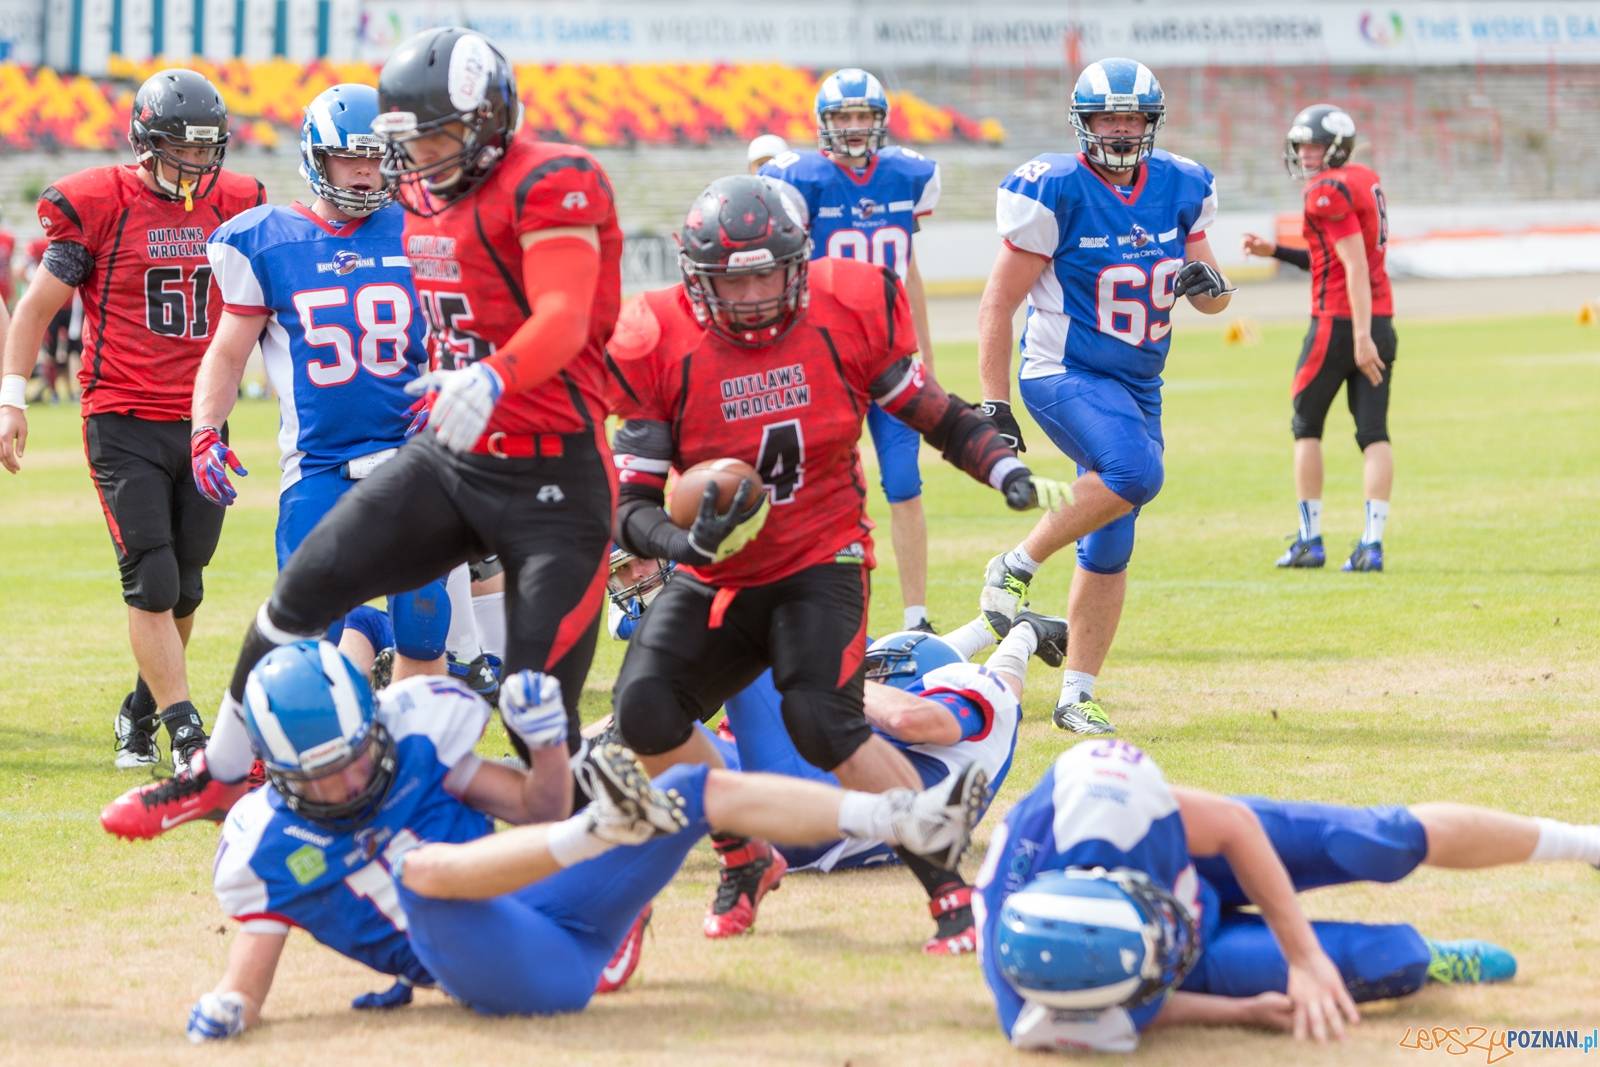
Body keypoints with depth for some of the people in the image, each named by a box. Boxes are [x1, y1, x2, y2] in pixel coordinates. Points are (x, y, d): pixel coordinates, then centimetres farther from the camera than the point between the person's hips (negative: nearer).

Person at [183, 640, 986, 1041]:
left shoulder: (412, 744, 8)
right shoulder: (269, 846, 0)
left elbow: (536, 811, 14)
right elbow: (251, 967, 2)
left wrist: (547, 739, -5)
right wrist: (222, 1010, -19)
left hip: (565, 917, 5)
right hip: (505, 974, -5)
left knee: (704, 792, -4)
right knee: (420, 864, -36)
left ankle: (914, 822, -8)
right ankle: (604, 826, -57)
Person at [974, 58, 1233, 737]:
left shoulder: (1178, 189, 4)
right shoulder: (1056, 193, -13)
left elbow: (1212, 299, 13)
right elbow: (997, 306, -10)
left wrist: (1208, 283, -12)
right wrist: (994, 407, -14)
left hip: (1137, 388, 6)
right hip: (1064, 375, -6)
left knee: (1109, 550, 7)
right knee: (1136, 473, -32)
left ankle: (1076, 695, 16)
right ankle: (1016, 567, -16)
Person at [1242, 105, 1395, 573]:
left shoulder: (1328, 192, -13)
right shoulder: (1366, 181, 15)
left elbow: (1355, 266, -21)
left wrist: (1361, 336, -25)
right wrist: (1275, 251, 21)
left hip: (1339, 321, -7)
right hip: (1381, 320, 7)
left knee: (1306, 428, 8)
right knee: (1374, 433, 2)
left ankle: (1310, 540, 11)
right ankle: (1372, 543, -6)